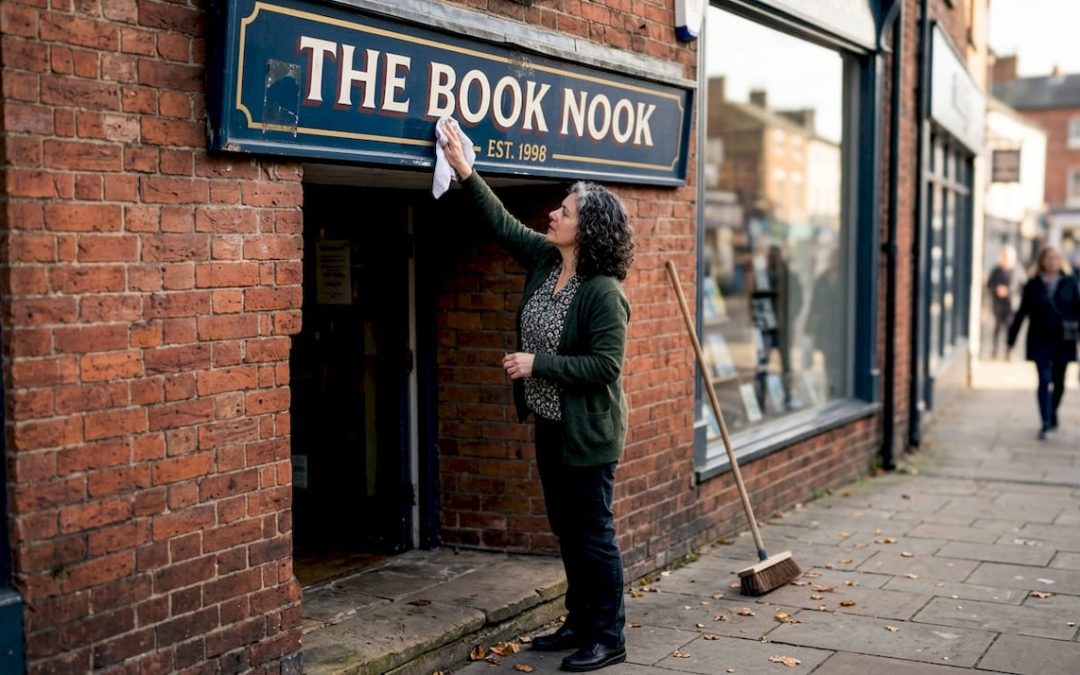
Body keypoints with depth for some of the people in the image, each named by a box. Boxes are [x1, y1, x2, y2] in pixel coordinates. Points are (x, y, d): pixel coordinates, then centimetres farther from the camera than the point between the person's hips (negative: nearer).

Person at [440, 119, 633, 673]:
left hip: (587, 432, -9)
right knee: (566, 531, 17)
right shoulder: (543, 260, 3)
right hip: (550, 424, 9)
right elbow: (500, 223, 10)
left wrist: (537, 364, -22)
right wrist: (465, 172, 2)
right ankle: (580, 622, 30)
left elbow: (605, 366, -22)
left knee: (593, 534, 1)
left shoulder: (603, 292, -20)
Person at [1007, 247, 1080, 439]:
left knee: (1059, 382, 10)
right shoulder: (1033, 285, 1)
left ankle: (1052, 415, 31)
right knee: (1044, 380, -9)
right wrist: (1012, 339, 5)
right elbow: (1021, 313, 5)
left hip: (1063, 341, 2)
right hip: (1041, 341, -2)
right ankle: (1046, 422, -9)